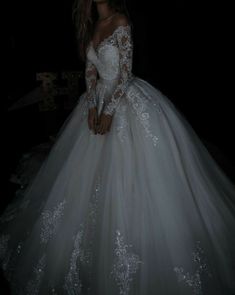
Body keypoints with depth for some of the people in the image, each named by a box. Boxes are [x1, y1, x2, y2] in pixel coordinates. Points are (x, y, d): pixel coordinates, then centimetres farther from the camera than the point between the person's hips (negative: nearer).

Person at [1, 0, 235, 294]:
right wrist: (91, 106, -3)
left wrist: (109, 111, -16)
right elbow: (91, 71, 9)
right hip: (101, 97, 7)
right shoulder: (91, 27, 11)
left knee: (130, 174, -5)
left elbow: (125, 72, -14)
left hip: (127, 100, -7)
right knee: (94, 173, 11)